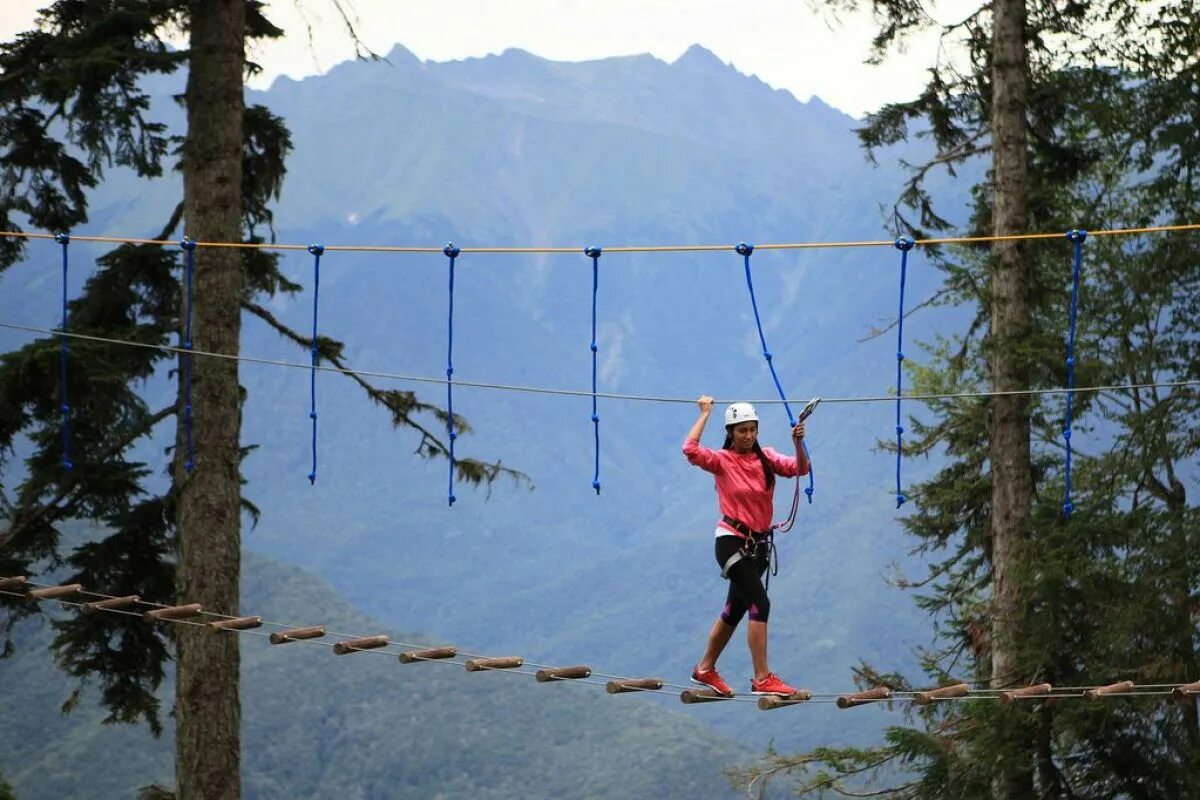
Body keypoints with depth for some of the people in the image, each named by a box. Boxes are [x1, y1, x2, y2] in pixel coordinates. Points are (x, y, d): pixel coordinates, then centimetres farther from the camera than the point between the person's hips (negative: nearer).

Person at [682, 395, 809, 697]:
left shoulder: (766, 457, 5)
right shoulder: (723, 461, -8)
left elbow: (799, 468, -8)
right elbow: (690, 449, -25)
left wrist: (798, 443, -26)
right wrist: (705, 414, -16)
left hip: (758, 544, 6)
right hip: (732, 542, -6)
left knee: (735, 610, 16)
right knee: (760, 604, -17)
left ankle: (705, 669, 32)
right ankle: (762, 678, -17)